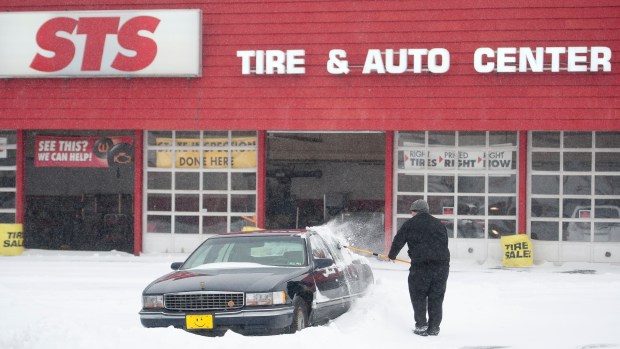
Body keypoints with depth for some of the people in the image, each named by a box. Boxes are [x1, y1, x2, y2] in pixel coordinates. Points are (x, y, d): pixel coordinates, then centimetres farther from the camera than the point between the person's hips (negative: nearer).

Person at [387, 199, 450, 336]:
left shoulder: (410, 224, 4)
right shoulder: (439, 224, 17)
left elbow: (398, 241, 9)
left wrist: (392, 255, 27)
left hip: (421, 264, -4)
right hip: (442, 264, 4)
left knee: (418, 295, 9)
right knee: (436, 297, 9)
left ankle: (421, 325, 4)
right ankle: (434, 327, 10)